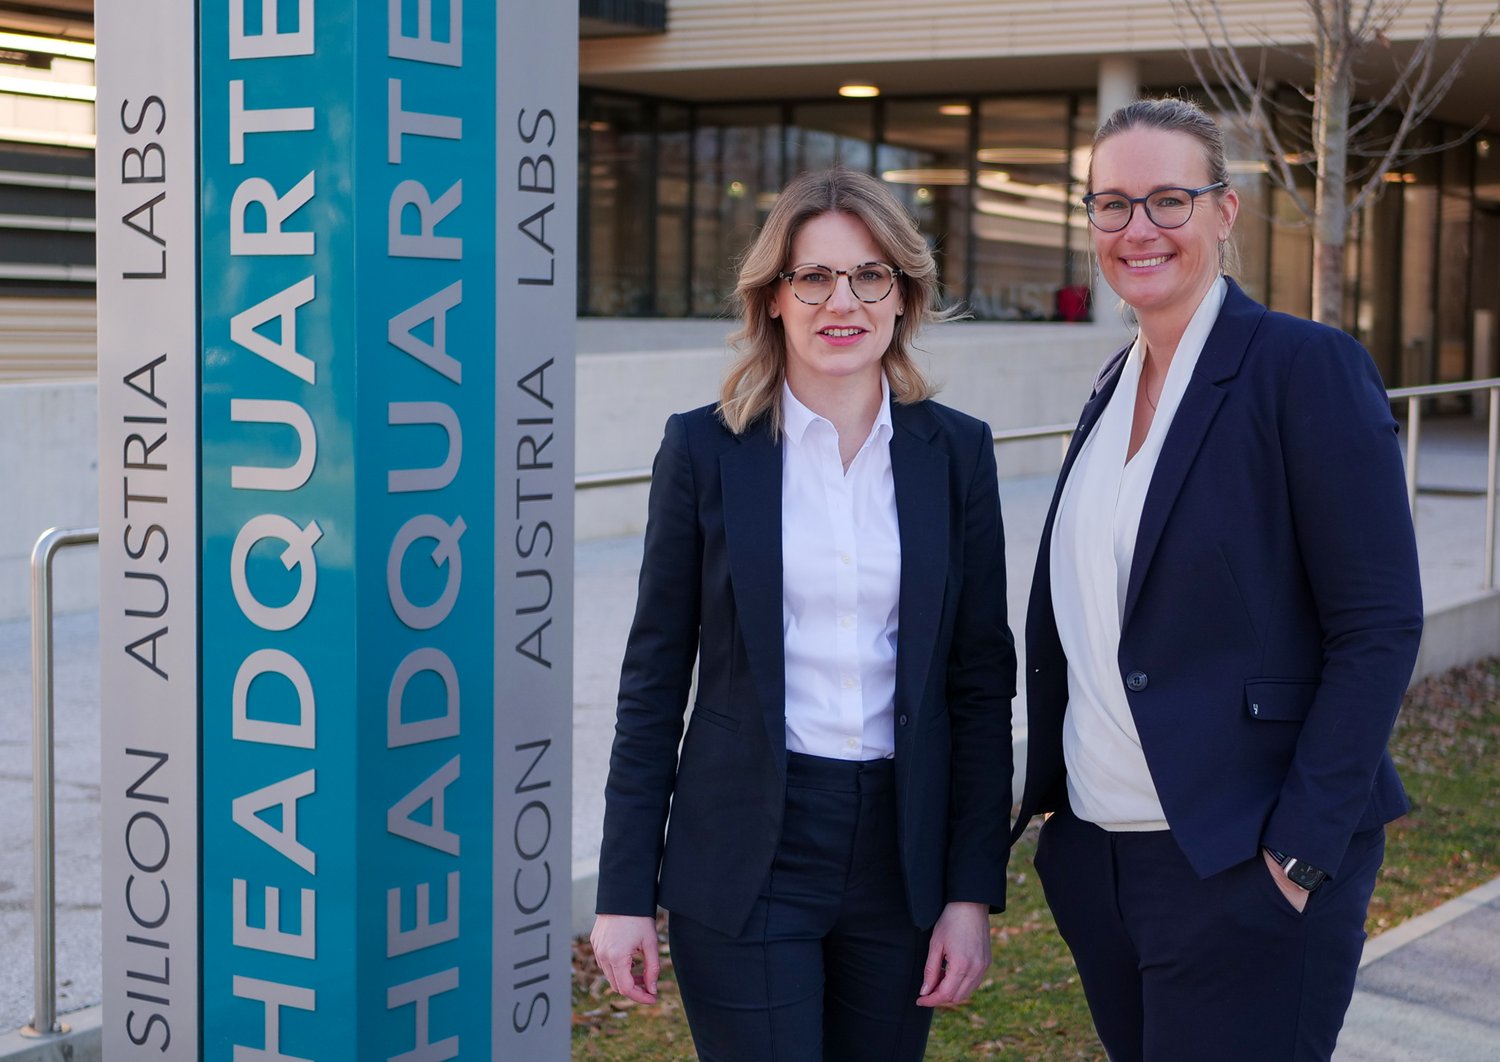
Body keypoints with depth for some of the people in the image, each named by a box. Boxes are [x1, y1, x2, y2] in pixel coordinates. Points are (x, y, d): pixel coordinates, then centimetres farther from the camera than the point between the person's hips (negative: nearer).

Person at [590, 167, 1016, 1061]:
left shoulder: (956, 450, 3)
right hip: (745, 854, -2)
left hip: (901, 852, 2)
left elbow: (982, 680, 4)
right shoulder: (707, 448, -2)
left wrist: (974, 891, -1)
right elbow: (656, 674, 1)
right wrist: (625, 890, -2)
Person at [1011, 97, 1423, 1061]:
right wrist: (1047, 790, 12)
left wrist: (1302, 847, -17)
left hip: (1242, 871, -7)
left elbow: (1381, 626, -14)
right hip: (1097, 855, 7)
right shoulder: (1116, 386, 12)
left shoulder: (1309, 368, -10)